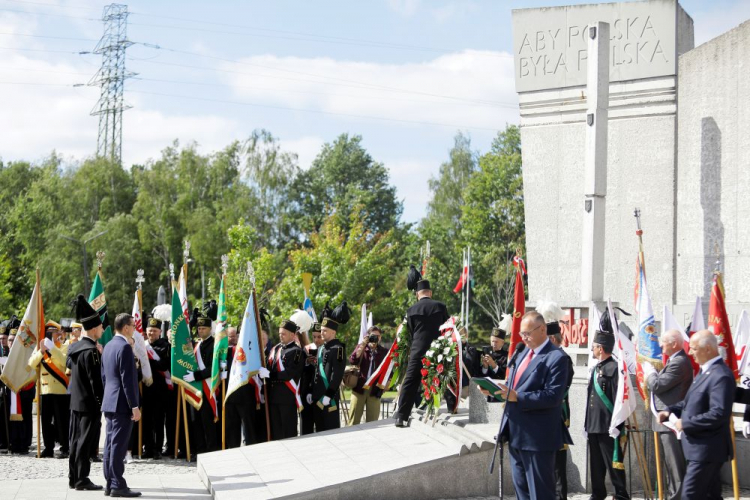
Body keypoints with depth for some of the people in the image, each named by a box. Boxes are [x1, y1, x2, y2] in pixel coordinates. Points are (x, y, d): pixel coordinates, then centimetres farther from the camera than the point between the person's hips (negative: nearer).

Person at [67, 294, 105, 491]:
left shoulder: (74, 347, 8)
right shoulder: (91, 351, -19)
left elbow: (68, 364, 27)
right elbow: (96, 381, -20)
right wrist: (102, 403, -15)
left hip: (75, 402, 9)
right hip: (89, 403, -9)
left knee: (76, 440, 13)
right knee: (86, 442, -3)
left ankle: (73, 477, 19)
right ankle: (82, 479, 0)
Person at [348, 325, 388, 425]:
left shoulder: (384, 352, 9)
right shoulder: (361, 348, 9)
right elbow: (352, 361, -7)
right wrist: (363, 344, -10)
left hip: (375, 390, 0)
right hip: (359, 387, 0)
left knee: (372, 422, 0)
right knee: (353, 420, -2)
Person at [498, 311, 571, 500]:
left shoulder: (555, 357, -12)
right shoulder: (523, 353, 15)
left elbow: (553, 396, -21)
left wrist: (517, 397, -26)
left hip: (537, 437, -9)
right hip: (516, 434, 9)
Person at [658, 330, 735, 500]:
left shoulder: (721, 376, -21)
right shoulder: (705, 371, 12)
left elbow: (719, 414, -28)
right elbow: (693, 402, 21)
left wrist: (686, 423, -21)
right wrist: (671, 411, 5)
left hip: (707, 450, -10)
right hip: (700, 448, 10)